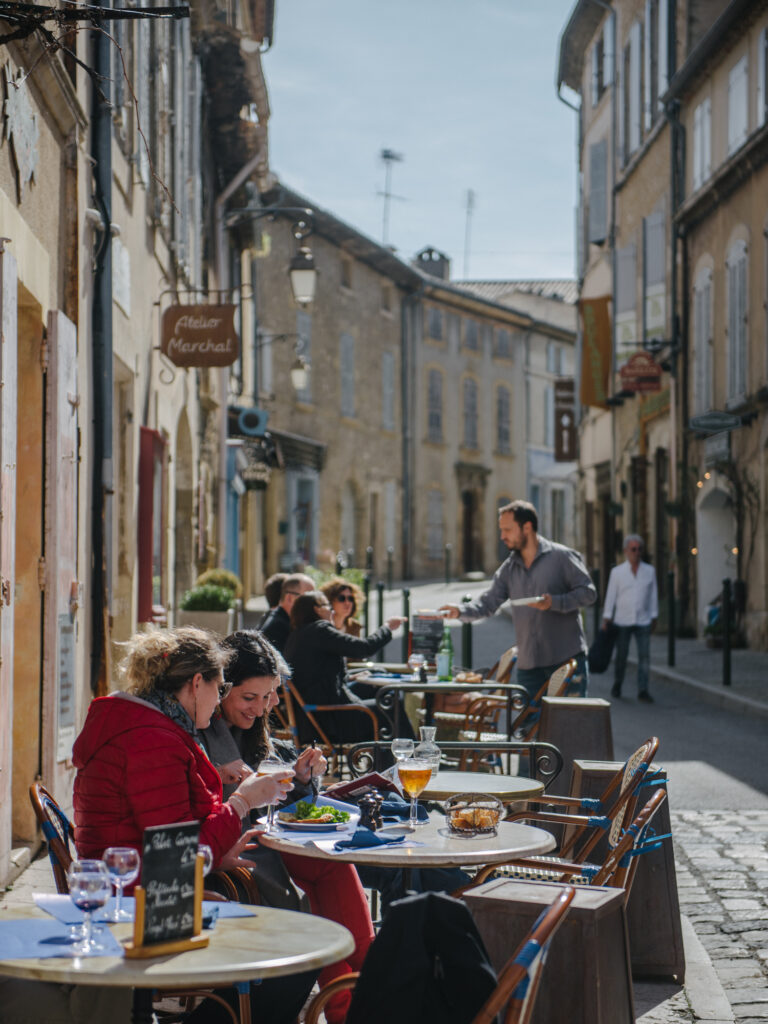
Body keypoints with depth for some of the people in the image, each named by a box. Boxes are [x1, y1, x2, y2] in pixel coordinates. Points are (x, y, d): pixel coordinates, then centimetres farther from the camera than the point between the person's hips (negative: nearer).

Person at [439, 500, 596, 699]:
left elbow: (588, 592, -8)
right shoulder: (509, 567, 12)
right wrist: (460, 611, -12)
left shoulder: (561, 556, -5)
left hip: (567, 659, -5)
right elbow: (488, 602, 6)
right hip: (528, 664, 5)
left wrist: (554, 603, -20)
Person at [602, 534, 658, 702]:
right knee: (621, 655, 6)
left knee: (644, 656, -7)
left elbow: (653, 595, 9)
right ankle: (617, 685, 24)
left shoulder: (650, 571, 6)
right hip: (622, 621, -1)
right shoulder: (617, 572, 1)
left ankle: (642, 691, -6)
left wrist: (654, 618, 6)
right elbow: (610, 596, 1)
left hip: (643, 621, 1)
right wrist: (606, 620, -3)